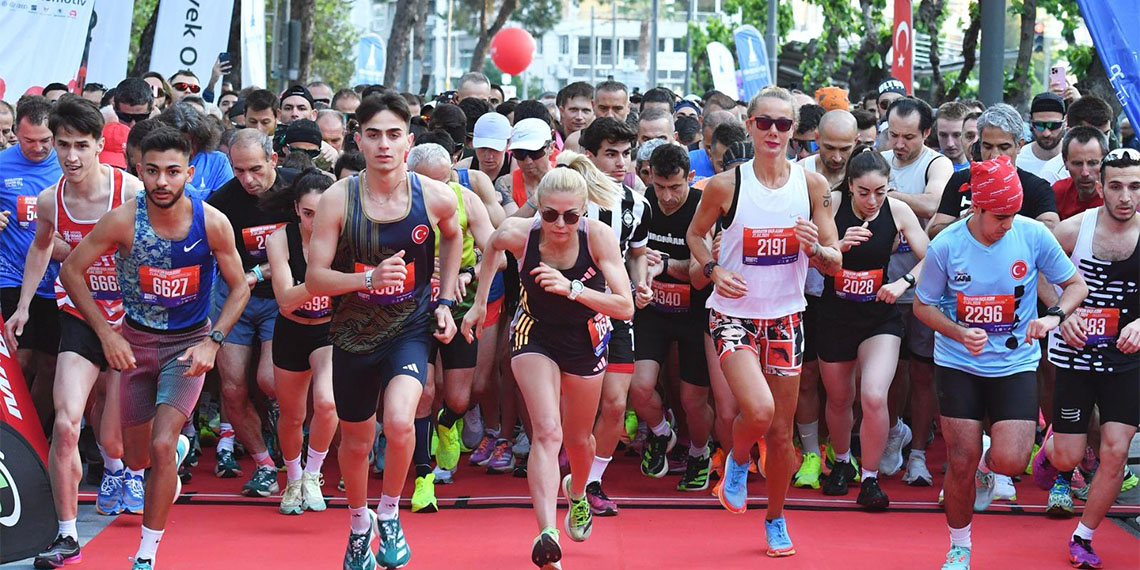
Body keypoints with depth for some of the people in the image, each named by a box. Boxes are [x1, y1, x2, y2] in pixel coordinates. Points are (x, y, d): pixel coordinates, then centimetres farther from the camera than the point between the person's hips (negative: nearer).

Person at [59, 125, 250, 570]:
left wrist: (212, 341, -14)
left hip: (189, 344, -2)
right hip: (136, 340, 2)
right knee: (136, 459, 12)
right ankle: (179, 449, 50)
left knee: (161, 447, -19)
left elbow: (239, 288, -2)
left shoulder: (212, 223, -16)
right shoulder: (123, 220, -17)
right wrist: (106, 333, -10)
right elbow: (70, 271, -5)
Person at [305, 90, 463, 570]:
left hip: (410, 328, -1)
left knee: (399, 421, -27)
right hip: (354, 332, 1)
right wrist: (370, 279, -29)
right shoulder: (337, 200, -14)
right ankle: (359, 525, 47)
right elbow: (315, 279, -13)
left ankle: (390, 514, 2)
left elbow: (452, 236, 14)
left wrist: (444, 301, 8)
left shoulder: (435, 197, -11)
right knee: (356, 442, 17)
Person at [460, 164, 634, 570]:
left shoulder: (599, 236, -27)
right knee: (547, 432, -22)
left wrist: (572, 289, -41)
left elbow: (625, 307, -30)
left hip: (585, 338, 1)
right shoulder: (518, 234, -24)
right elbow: (492, 245, 3)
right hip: (534, 334, -1)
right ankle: (547, 534, -32)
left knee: (577, 438, 19)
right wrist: (480, 302, 5)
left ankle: (577, 492, 53)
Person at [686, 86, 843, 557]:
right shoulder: (726, 185, -9)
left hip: (785, 317, 3)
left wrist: (814, 247, -22)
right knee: (758, 410, -24)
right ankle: (737, 460, 12)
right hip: (734, 314, -2)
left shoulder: (812, 185, -3)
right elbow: (695, 233, 9)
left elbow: (835, 262, 1)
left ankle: (776, 519, 30)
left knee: (781, 432, 8)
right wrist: (713, 269, -10)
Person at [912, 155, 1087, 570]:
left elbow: (1076, 285, 1)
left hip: (1016, 364, 0)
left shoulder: (1033, 235, -11)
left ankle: (987, 465, 26)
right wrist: (960, 333, -17)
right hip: (958, 365, 0)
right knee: (962, 464, -1)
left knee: (1011, 461, -14)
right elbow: (923, 305, 1)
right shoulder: (945, 246, -12)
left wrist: (1054, 316, -19)